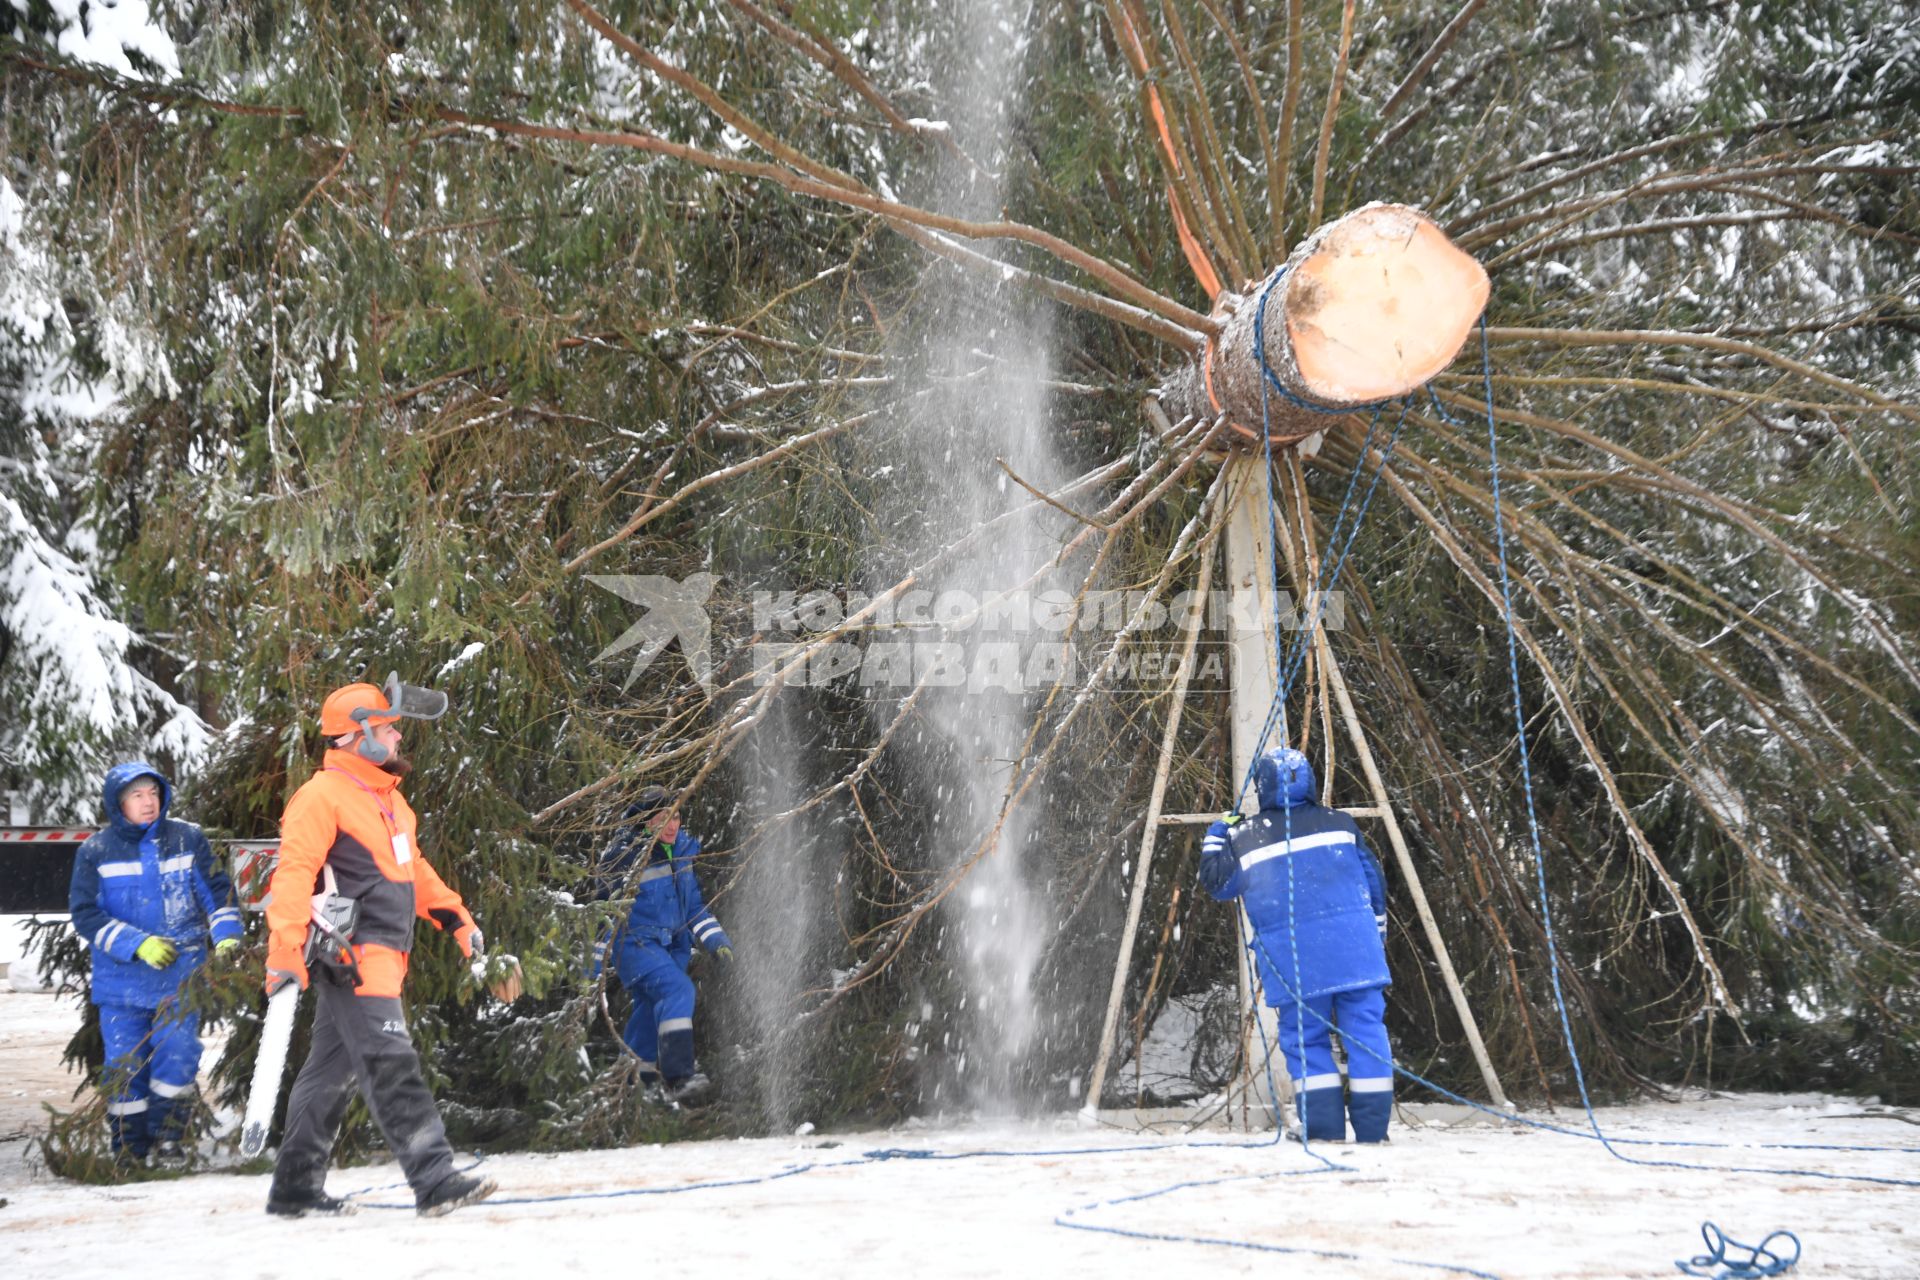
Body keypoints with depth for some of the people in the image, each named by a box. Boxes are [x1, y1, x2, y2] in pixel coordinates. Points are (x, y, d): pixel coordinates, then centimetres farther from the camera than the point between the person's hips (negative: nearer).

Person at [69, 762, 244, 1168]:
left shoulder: (187, 839, 3)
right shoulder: (95, 851, 0)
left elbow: (216, 891, 8)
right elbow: (85, 914, -3)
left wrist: (226, 937, -8)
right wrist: (138, 945, -14)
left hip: (181, 976, 0)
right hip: (121, 981, 0)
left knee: (178, 1055, -8)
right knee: (125, 1063, 0)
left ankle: (167, 1140, 8)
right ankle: (128, 1150, 14)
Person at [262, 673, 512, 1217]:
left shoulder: (386, 797, 20)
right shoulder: (322, 795, -10)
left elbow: (411, 867, 30)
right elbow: (294, 872, -17)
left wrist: (457, 919, 26)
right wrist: (286, 951, -25)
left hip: (383, 955, 10)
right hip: (351, 956, -10)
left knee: (332, 1072, 14)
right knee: (392, 1065, -14)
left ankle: (295, 1188, 21)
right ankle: (434, 1181, -16)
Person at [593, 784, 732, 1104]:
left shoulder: (682, 850, 8)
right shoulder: (624, 856, -13)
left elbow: (693, 904, 19)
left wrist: (716, 941, 9)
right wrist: (592, 967, -8)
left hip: (673, 946, 7)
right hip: (635, 943, -7)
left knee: (652, 1014, 9)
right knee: (678, 990, -27)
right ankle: (677, 1077, -33)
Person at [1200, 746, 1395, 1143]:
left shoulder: (1244, 837, 4)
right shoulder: (1338, 823, 10)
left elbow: (1216, 883, 17)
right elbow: (1373, 880, 15)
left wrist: (1215, 837, 31)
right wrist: (1377, 930, 27)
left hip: (1292, 957, -1)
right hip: (1353, 946, 1)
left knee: (1305, 1039, 8)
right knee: (1366, 1031, 4)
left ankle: (1324, 1129, 1)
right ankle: (1372, 1129, 2)